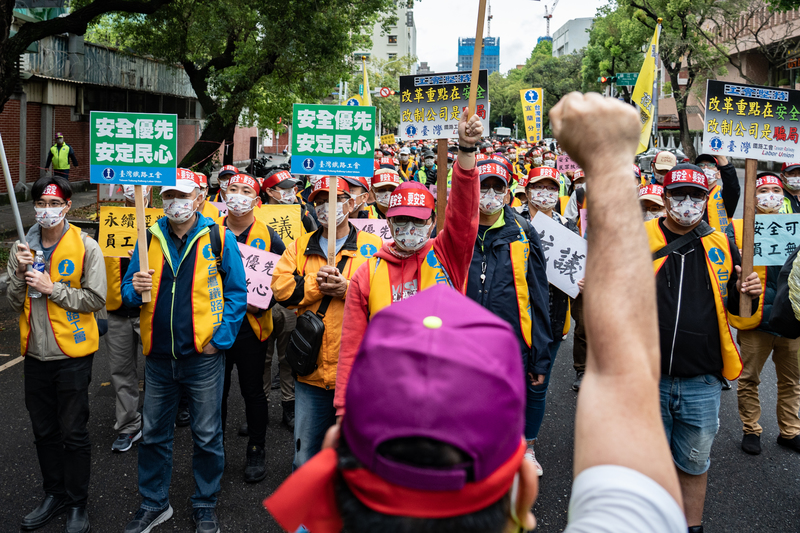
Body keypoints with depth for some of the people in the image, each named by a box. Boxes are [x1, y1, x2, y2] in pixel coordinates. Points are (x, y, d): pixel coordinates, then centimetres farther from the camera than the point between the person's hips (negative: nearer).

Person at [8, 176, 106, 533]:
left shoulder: (86, 247, -8)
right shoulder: (22, 248, 5)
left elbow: (95, 299, -12)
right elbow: (14, 303, 5)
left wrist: (52, 287, -17)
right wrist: (20, 272, -12)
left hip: (72, 355, -4)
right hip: (36, 354, 5)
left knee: (73, 433, 5)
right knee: (44, 431, 16)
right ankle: (54, 495, 33)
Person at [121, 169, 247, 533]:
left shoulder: (219, 238, -4)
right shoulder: (150, 238, 5)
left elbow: (236, 293, -4)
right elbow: (128, 291, 10)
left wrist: (220, 338, -12)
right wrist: (135, 289, -13)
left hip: (204, 356, -3)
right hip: (158, 356, 4)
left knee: (207, 435, 8)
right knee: (153, 434, 15)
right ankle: (154, 504, 33)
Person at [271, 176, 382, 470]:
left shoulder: (373, 247, 1)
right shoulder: (300, 246, 11)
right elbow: (280, 287, -2)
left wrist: (346, 288, -20)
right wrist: (316, 284, -14)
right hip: (312, 369, 2)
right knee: (305, 458, 12)